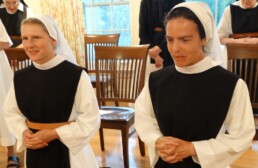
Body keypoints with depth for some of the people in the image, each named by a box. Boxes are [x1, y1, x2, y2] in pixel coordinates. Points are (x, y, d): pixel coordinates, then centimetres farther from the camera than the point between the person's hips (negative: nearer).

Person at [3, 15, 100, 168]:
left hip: (68, 149, -4)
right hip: (35, 151, 4)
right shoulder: (20, 77, -2)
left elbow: (91, 119, -14)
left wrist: (54, 134, -18)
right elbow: (11, 112, 11)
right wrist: (24, 133, -8)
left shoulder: (76, 75, -18)